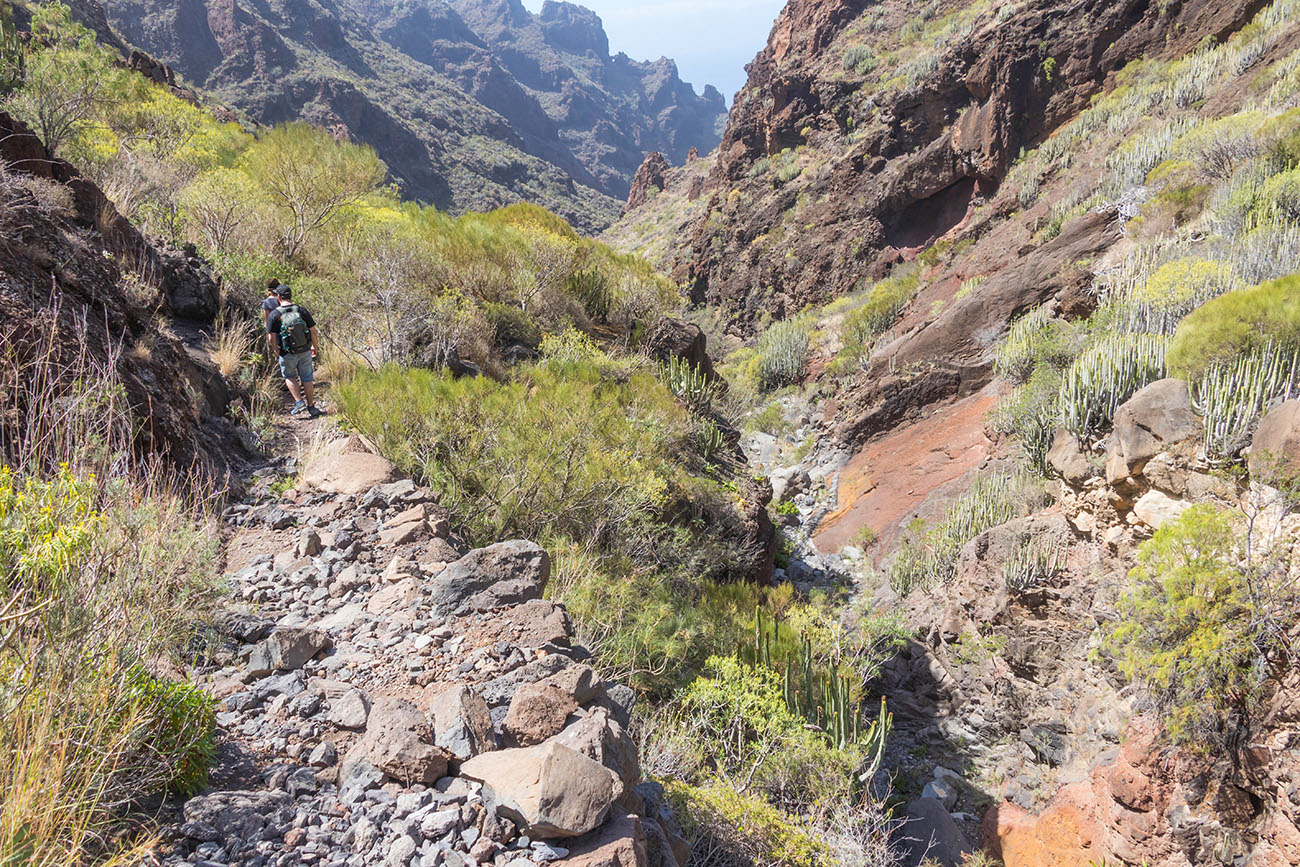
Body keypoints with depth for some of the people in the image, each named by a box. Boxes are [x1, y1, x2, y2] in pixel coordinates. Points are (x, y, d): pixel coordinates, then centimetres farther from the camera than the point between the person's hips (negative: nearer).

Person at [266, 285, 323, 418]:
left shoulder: (274, 315, -12)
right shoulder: (302, 311, -6)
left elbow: (271, 338, -12)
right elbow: (313, 331, -3)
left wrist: (276, 351, 6)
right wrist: (314, 347, 12)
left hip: (287, 354, -2)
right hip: (305, 352, 2)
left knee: (289, 377, 21)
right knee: (307, 379, 13)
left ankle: (299, 402, 8)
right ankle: (311, 407, 21)